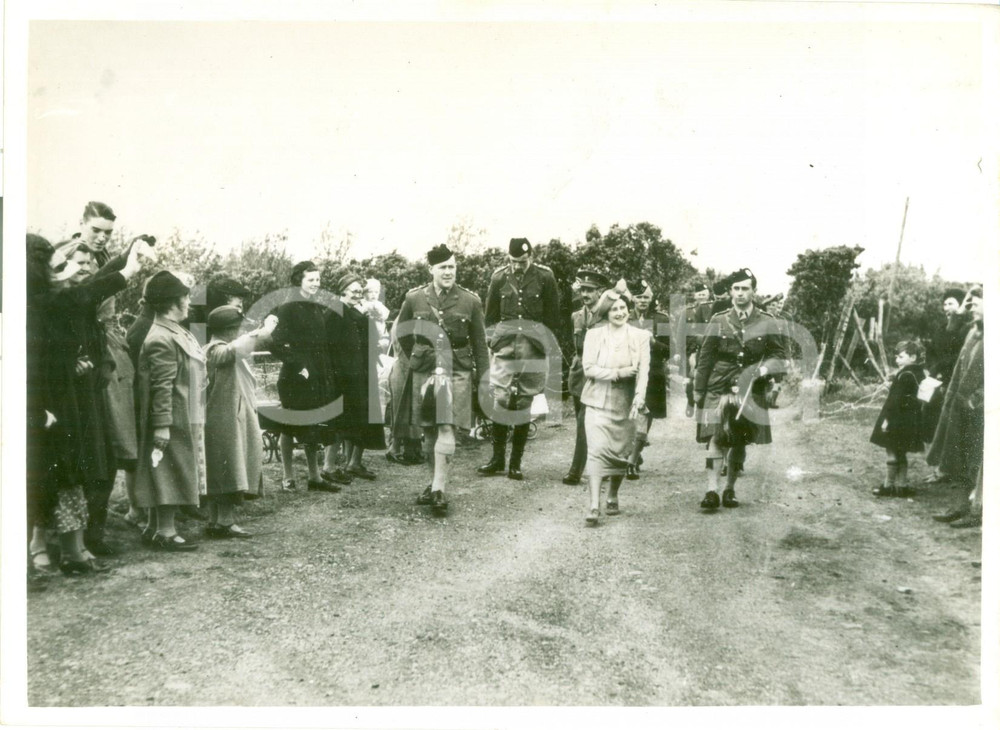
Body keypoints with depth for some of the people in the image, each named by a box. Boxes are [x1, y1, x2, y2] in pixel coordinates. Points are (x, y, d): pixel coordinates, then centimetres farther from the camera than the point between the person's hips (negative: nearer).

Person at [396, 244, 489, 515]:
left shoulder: (470, 301, -1)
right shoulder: (414, 298, 2)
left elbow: (479, 343, 3)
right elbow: (402, 331, 18)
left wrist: (483, 379, 1)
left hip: (457, 371, -2)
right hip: (424, 371, 3)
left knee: (446, 428, -14)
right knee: (429, 430, 9)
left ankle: (439, 489, -11)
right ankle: (435, 483, 24)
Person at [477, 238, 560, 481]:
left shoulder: (545, 277, 2)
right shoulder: (499, 278, 7)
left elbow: (552, 315, 6)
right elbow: (490, 315, 12)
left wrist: (545, 343, 2)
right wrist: (493, 342, 7)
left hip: (533, 348, -1)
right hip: (505, 345, 1)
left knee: (524, 404, 3)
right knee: (501, 401, -1)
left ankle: (515, 463, 11)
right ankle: (497, 460, 11)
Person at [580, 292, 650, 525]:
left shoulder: (640, 336, 4)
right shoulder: (593, 334, 3)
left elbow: (643, 371, -4)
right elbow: (588, 368, -5)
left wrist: (639, 399, -17)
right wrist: (618, 373, -14)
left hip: (626, 403, 2)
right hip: (599, 402, -1)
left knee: (621, 452, 9)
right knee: (597, 449, -14)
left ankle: (612, 497, 30)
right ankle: (594, 505, -14)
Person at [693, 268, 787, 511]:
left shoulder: (766, 323, 5)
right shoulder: (718, 321, 4)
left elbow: (779, 355, 11)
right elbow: (705, 359, 6)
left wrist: (766, 367, -11)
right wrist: (698, 390, 4)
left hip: (750, 390, 1)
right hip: (718, 388, -1)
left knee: (739, 440, 8)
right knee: (716, 436, -13)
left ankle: (730, 489, 21)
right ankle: (712, 490, -12)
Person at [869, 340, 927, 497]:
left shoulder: (904, 375, -20)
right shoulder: (918, 374, 8)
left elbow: (896, 400, -21)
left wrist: (887, 419, -18)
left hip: (897, 422, -9)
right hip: (909, 422, 9)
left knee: (892, 453, 1)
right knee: (900, 454, 16)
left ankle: (889, 485, 9)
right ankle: (902, 485, 21)